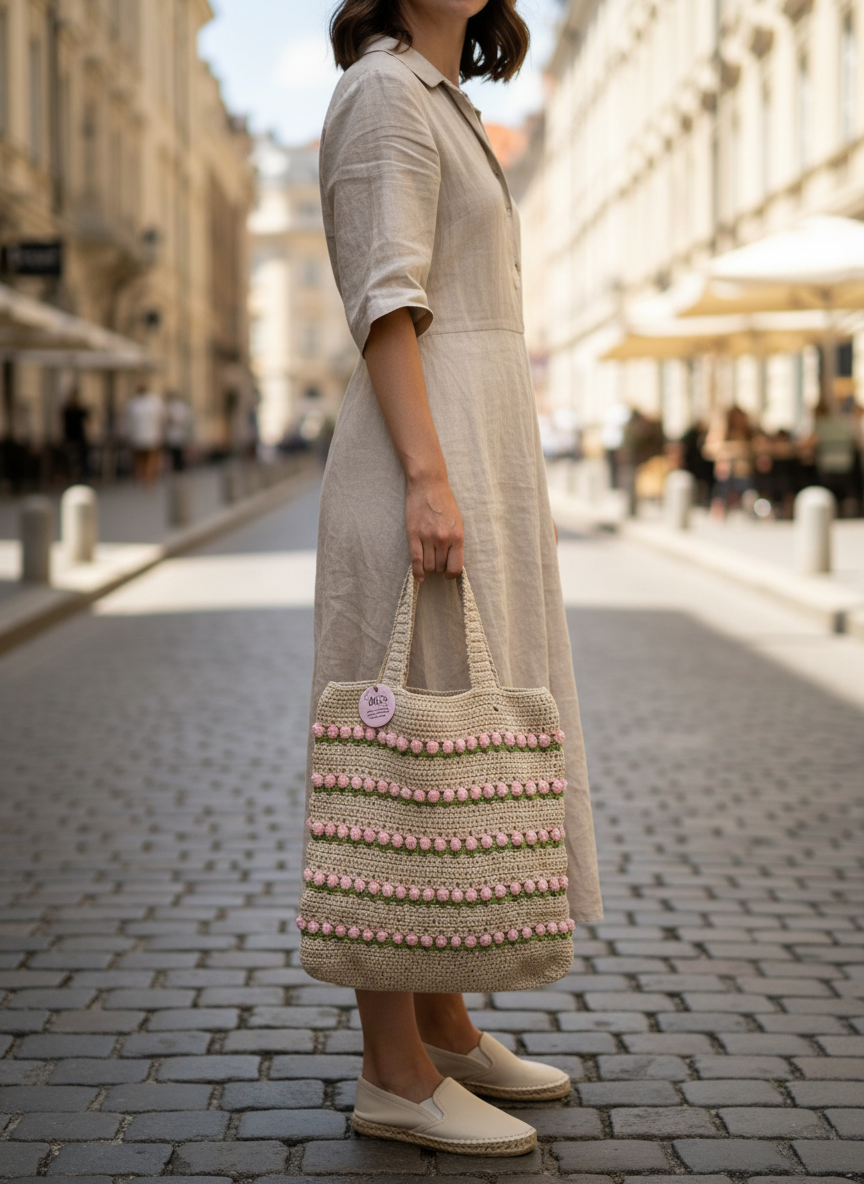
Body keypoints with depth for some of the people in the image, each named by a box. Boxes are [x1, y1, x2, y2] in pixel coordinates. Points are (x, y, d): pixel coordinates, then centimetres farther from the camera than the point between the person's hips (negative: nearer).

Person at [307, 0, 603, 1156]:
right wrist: (427, 477, -25)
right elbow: (384, 300, -16)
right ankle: (394, 1073, -1)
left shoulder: (442, 104, 23)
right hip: (427, 461, -10)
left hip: (476, 461, 10)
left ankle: (445, 1025, 22)